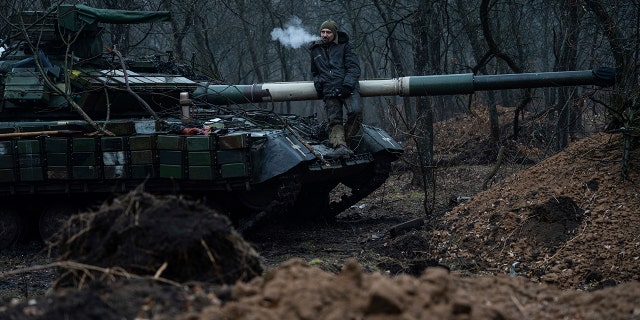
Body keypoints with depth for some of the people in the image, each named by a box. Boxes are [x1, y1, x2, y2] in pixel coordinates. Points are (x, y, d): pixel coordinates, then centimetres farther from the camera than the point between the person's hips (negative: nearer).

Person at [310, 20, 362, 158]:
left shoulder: (344, 46, 9)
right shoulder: (315, 50, 21)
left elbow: (354, 68, 0)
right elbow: (314, 72, 35)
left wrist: (347, 86, -13)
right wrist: (317, 83, 13)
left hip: (348, 89, -3)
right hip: (329, 92, 3)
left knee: (355, 111, -25)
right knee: (334, 121, -11)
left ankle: (345, 140, -11)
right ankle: (340, 146, -25)